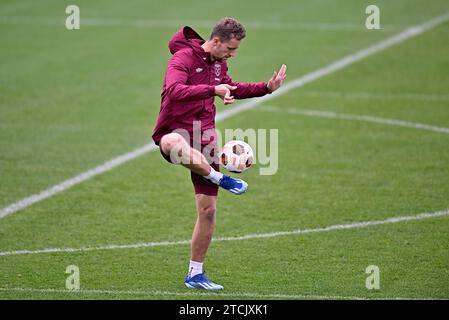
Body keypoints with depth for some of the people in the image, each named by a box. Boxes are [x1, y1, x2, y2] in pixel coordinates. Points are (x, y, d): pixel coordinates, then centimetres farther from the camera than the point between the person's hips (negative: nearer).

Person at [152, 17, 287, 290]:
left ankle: (195, 274, 15)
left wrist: (266, 88, 24)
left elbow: (230, 89, 33)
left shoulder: (219, 63, 13)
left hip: (204, 137, 7)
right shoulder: (184, 58, -14)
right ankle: (220, 179, -34)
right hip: (174, 131, -7)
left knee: (208, 209, 4)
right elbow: (174, 90, -33)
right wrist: (213, 90, -40)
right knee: (175, 144, -47)